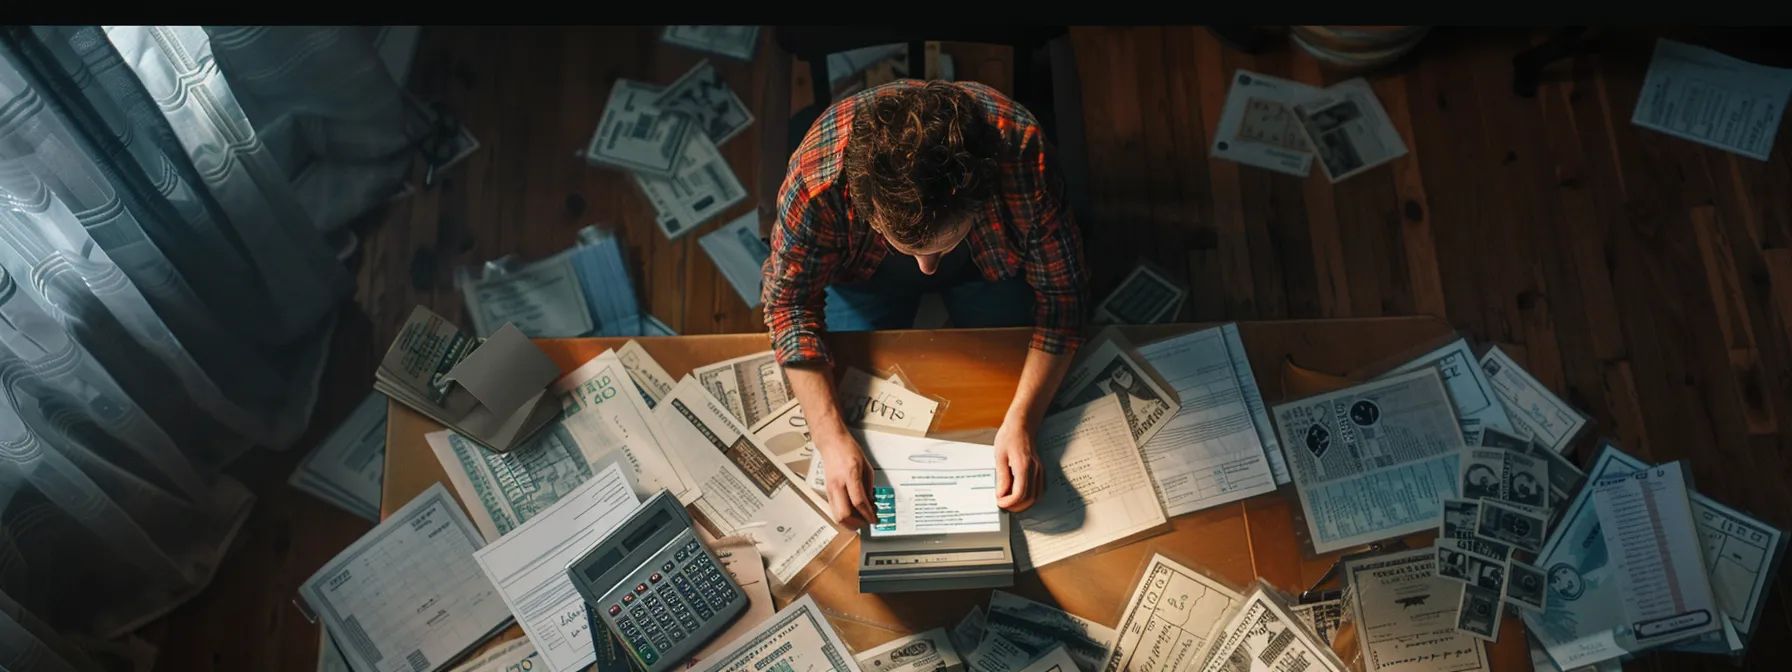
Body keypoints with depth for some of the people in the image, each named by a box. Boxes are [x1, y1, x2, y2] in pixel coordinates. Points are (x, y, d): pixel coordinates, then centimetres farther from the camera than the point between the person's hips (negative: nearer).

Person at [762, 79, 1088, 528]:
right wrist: (831, 439, -35)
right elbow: (791, 300, -25)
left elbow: (1060, 294, -27)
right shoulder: (818, 176, -42)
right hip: (864, 268, 0)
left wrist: (1020, 424, -38)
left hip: (991, 263, 0)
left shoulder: (1025, 158, -42)